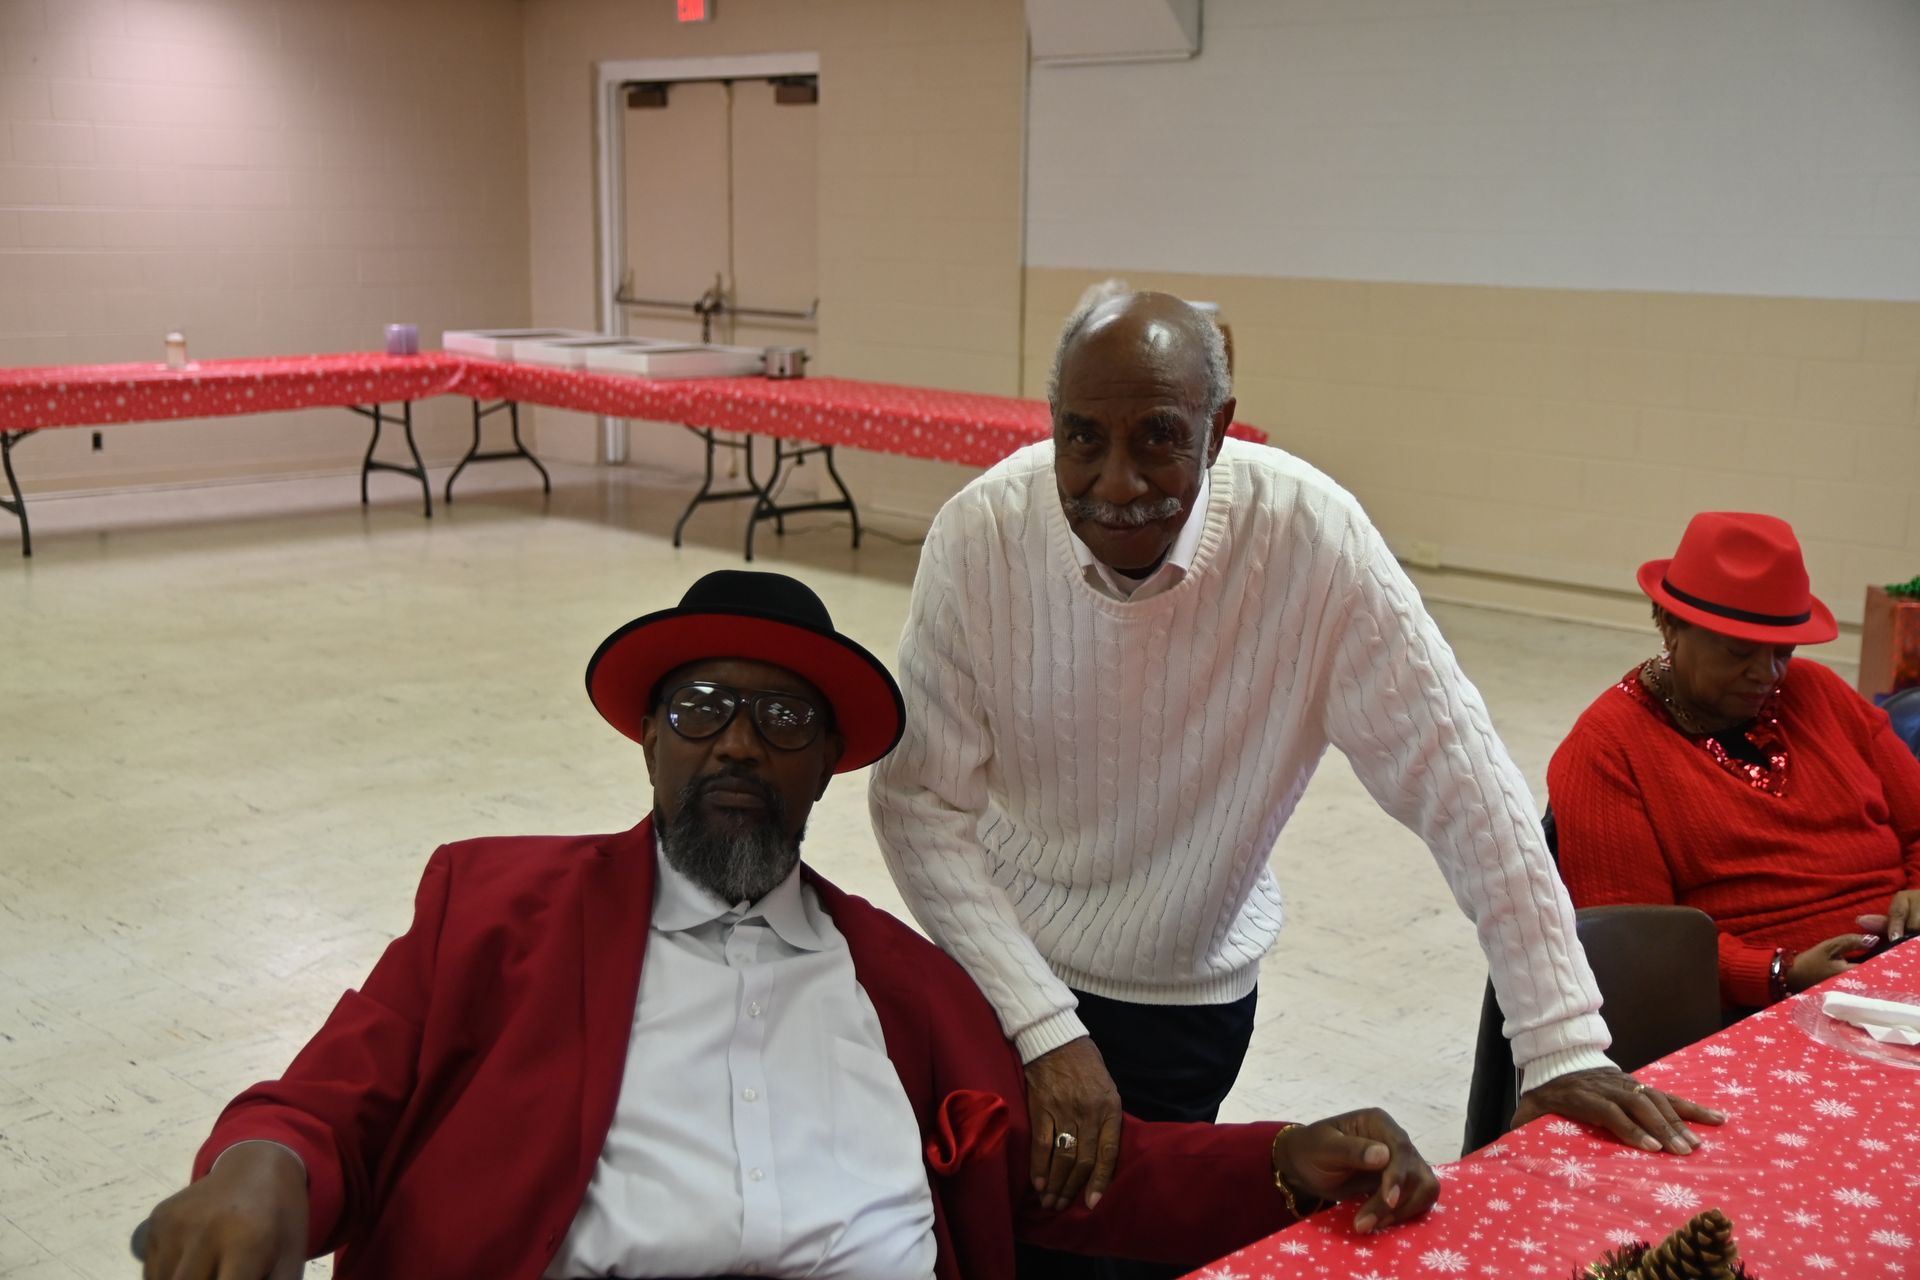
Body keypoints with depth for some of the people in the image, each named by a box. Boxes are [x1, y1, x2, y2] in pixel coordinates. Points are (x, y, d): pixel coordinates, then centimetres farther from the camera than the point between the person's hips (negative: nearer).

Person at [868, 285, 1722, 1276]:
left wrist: (1565, 1045, -20)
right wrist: (1045, 1029, -21)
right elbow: (921, 803, -15)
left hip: (1188, 992, -1)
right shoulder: (979, 535, -20)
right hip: (995, 962, 1)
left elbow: (1453, 774, -19)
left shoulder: (1309, 537, -23)